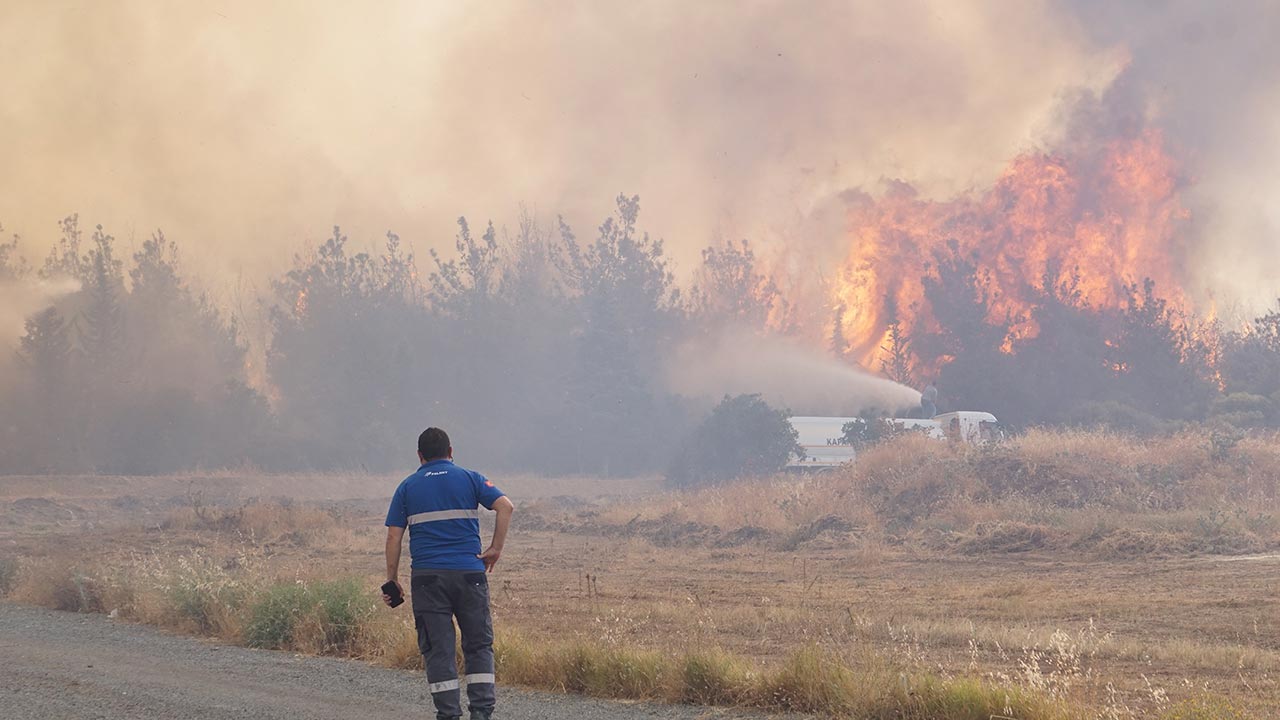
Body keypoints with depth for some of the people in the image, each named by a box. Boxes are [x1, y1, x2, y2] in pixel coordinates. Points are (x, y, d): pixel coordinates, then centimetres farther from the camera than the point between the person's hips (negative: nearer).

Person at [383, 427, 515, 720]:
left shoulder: (407, 487, 9)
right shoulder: (470, 479, 8)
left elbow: (393, 536, 3)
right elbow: (506, 506, -6)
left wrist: (392, 580, 8)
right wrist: (496, 549, -1)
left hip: (426, 577, 0)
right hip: (469, 572, 0)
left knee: (437, 649, 2)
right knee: (479, 645, 8)